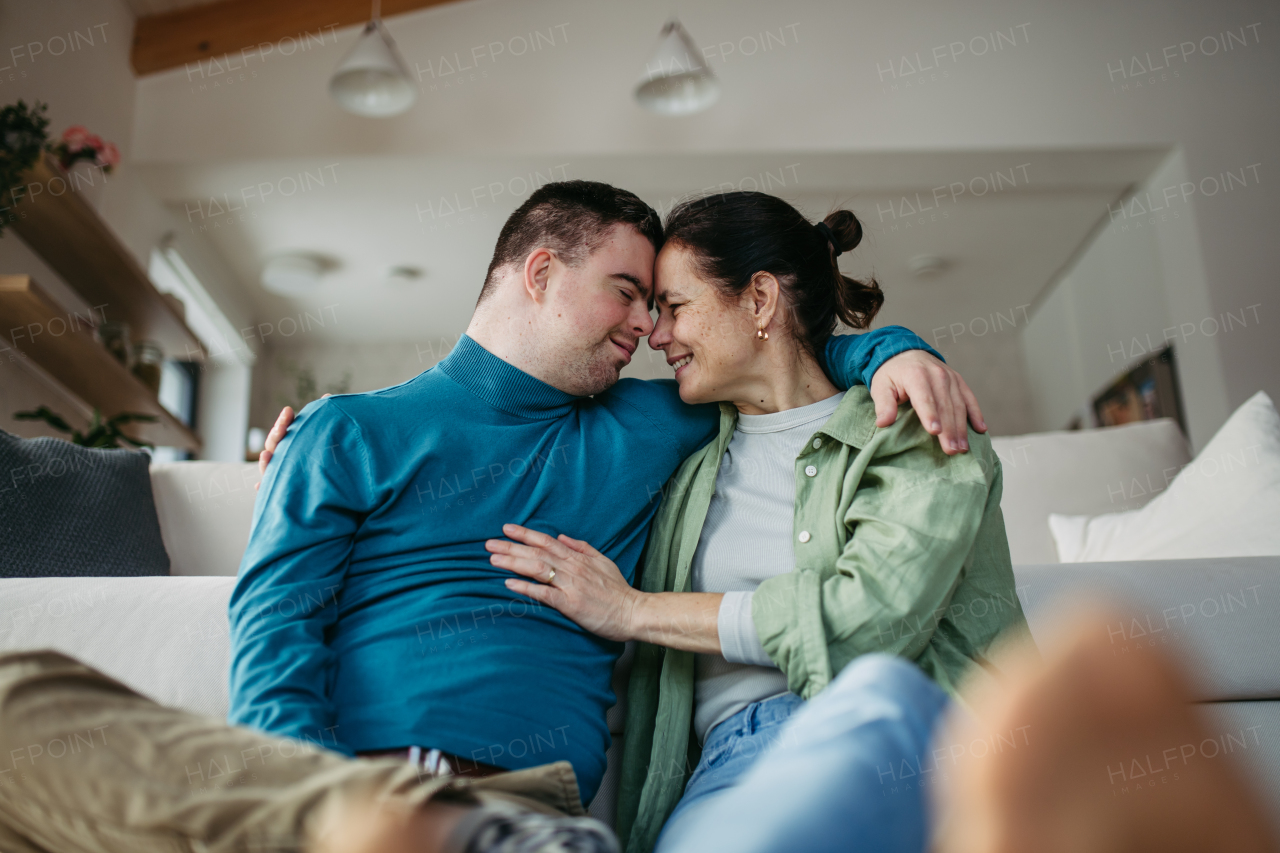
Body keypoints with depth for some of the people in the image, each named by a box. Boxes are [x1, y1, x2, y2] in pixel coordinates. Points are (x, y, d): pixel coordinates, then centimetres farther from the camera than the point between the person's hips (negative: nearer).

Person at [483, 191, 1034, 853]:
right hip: (741, 752, 1)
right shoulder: (683, 463, 20)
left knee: (879, 695, -36)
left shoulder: (919, 435, 6)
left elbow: (874, 612, -12)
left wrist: (633, 611, -7)